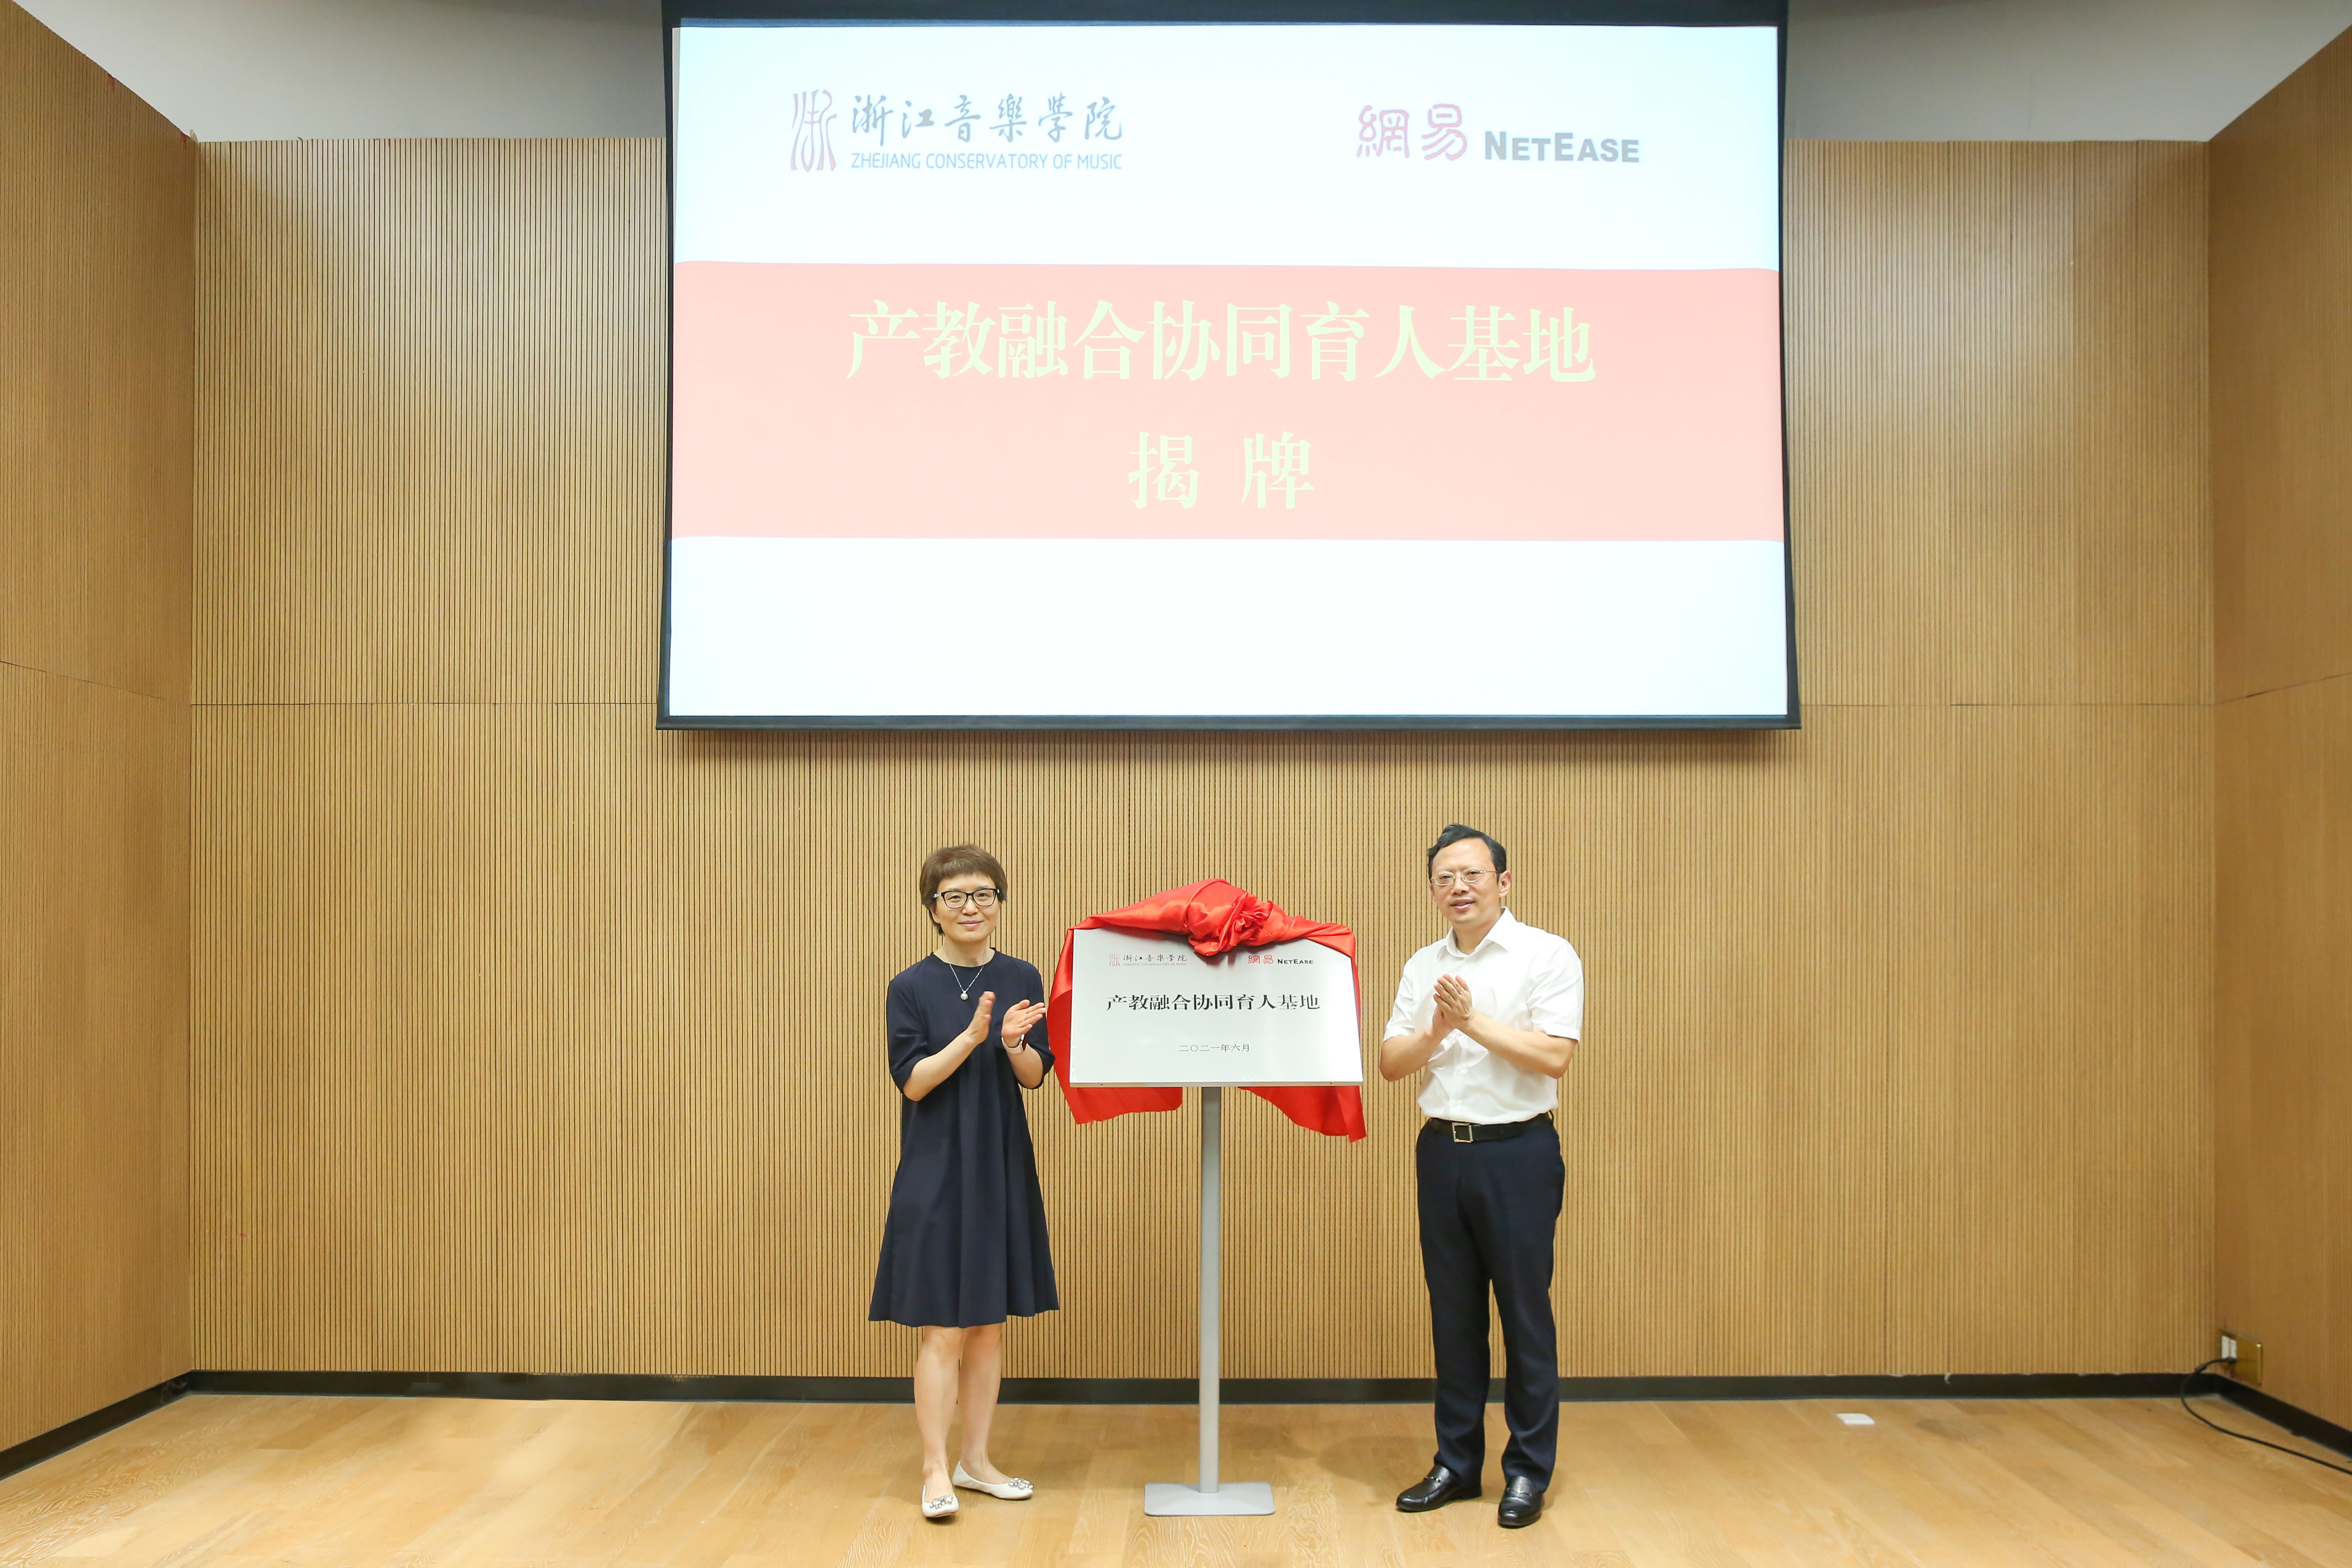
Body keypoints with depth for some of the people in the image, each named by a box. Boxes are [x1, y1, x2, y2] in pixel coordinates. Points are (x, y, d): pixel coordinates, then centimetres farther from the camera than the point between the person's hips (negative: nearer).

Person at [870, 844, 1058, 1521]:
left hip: (1003, 1168, 4)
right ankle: (936, 1469, 9)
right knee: (942, 1329, -3)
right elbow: (912, 1081, -12)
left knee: (989, 1323, 11)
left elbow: (1036, 1075, 2)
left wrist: (1013, 1042, -19)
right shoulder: (911, 988, -6)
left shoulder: (1021, 979, 4)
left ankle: (976, 1458, 23)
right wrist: (972, 1036, -25)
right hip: (937, 1173, -4)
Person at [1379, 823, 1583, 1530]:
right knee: (1453, 1312, 11)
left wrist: (1473, 1021, -16)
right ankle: (1457, 1463, 23)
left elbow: (1555, 1055, -15)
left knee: (1525, 1311, 1)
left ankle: (1529, 1471, 14)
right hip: (1442, 1149, 5)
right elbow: (1390, 1063, 6)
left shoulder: (1548, 956, -5)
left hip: (1517, 1152, -5)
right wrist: (1436, 1032, -12)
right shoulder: (1423, 967, 10)